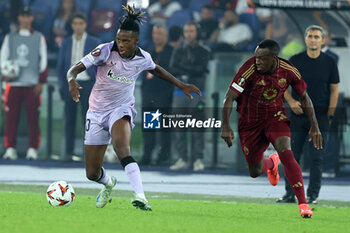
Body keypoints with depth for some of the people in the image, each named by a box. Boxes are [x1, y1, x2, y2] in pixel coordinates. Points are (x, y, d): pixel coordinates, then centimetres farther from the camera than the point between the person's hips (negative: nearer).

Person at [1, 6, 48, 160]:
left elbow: (43, 60, 8)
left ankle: (33, 149, 0)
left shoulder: (39, 38, 9)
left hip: (32, 84, -1)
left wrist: (41, 82, 0)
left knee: (33, 117, -4)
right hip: (13, 84, 1)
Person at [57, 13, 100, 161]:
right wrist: (62, 86, 4)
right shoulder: (66, 44, 9)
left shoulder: (94, 43, 3)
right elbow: (60, 66, 13)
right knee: (69, 119, 1)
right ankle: (69, 152, 5)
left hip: (87, 83, -2)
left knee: (88, 118, -4)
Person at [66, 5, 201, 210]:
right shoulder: (105, 51, -17)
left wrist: (182, 86, 20)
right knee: (92, 174, 5)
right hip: (97, 112, 1)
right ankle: (109, 183, 44)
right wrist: (72, 80, -45)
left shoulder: (142, 58, -6)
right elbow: (75, 68, -21)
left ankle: (141, 197, -47)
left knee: (121, 147, -36)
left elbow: (156, 69, 19)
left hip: (121, 109, -1)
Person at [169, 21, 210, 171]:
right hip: (180, 93, 3)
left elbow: (200, 69, -8)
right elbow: (172, 69, 1)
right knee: (179, 128, 0)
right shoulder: (178, 51, 15)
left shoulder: (203, 52, 7)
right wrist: (192, 71, -9)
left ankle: (198, 159, -4)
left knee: (197, 129, -7)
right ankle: (182, 159, 4)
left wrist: (183, 69, -5)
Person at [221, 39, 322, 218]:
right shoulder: (249, 69, -26)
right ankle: (271, 163, 47)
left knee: (286, 153, -25)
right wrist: (226, 127, -34)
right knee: (255, 172, 7)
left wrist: (314, 127, -2)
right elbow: (229, 97, -24)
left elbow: (304, 97, 0)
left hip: (275, 116, 0)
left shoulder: (289, 71, -16)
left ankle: (303, 204, -24)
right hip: (250, 121, 0)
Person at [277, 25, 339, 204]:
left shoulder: (329, 63, 2)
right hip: (298, 115, 1)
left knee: (316, 158, -2)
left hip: (320, 116, -1)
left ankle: (313, 195, 4)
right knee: (292, 156, 3)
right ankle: (290, 194, 10)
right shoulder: (295, 61, 3)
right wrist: (291, 101, -8)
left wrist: (330, 115, 0)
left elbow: (334, 89, 6)